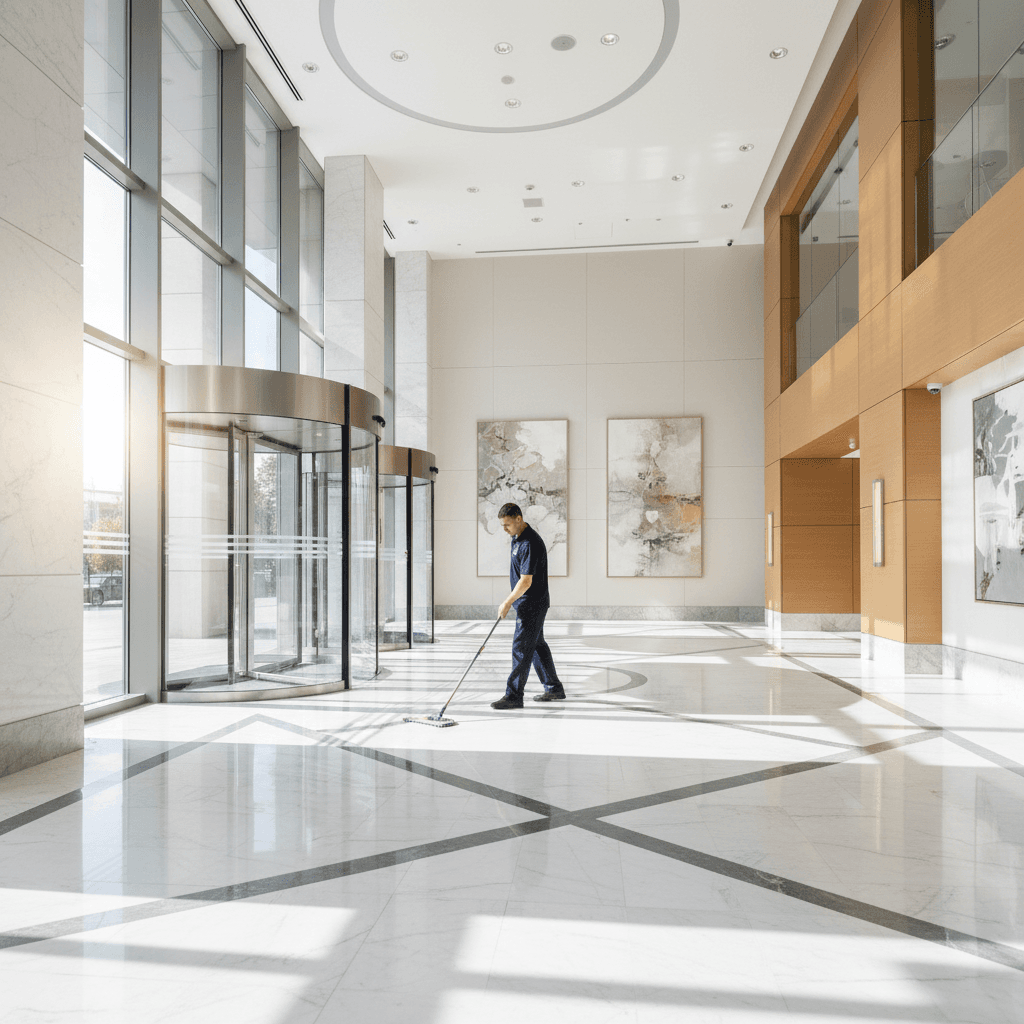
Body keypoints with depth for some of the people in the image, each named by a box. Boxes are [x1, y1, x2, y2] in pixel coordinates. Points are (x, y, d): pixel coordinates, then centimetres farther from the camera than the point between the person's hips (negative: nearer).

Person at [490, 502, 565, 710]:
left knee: (521, 648, -7)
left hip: (533, 603, -11)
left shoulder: (530, 543, -24)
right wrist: (511, 601, 24)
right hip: (526, 602, 11)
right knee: (537, 645, 16)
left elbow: (526, 581, -26)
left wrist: (508, 602, -23)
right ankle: (554, 689, 26)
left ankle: (514, 696, -1)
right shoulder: (517, 537, 9)